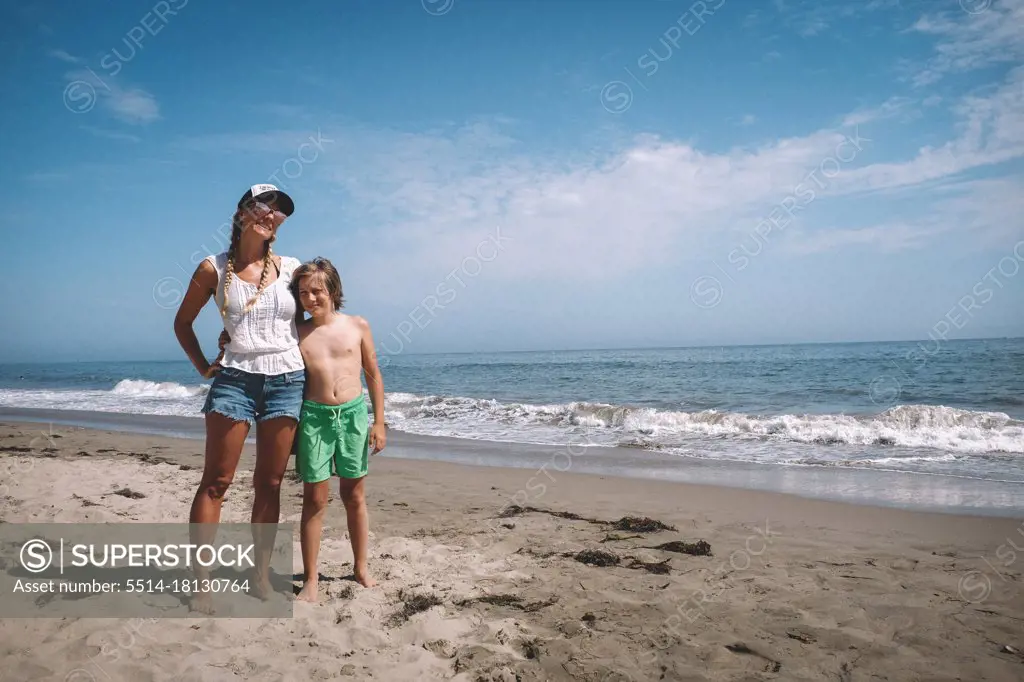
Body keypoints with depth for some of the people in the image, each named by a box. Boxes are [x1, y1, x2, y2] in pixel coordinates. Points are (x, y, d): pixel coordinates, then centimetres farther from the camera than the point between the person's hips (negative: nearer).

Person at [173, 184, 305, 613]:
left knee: (269, 484, 7)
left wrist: (312, 364, 8)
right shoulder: (214, 268, 2)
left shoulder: (289, 268, 5)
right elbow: (183, 323, 12)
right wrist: (204, 367, 5)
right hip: (234, 379, -1)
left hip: (286, 382, 2)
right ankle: (202, 582, 7)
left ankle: (261, 574, 18)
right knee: (216, 481, -1)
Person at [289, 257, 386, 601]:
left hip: (353, 414, 0)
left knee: (354, 496, 10)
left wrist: (379, 422, 3)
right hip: (313, 416, 0)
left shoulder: (357, 326, 2)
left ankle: (361, 567, 25)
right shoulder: (297, 334, 2)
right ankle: (310, 579, 13)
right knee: (314, 498, 2)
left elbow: (373, 375, 6)